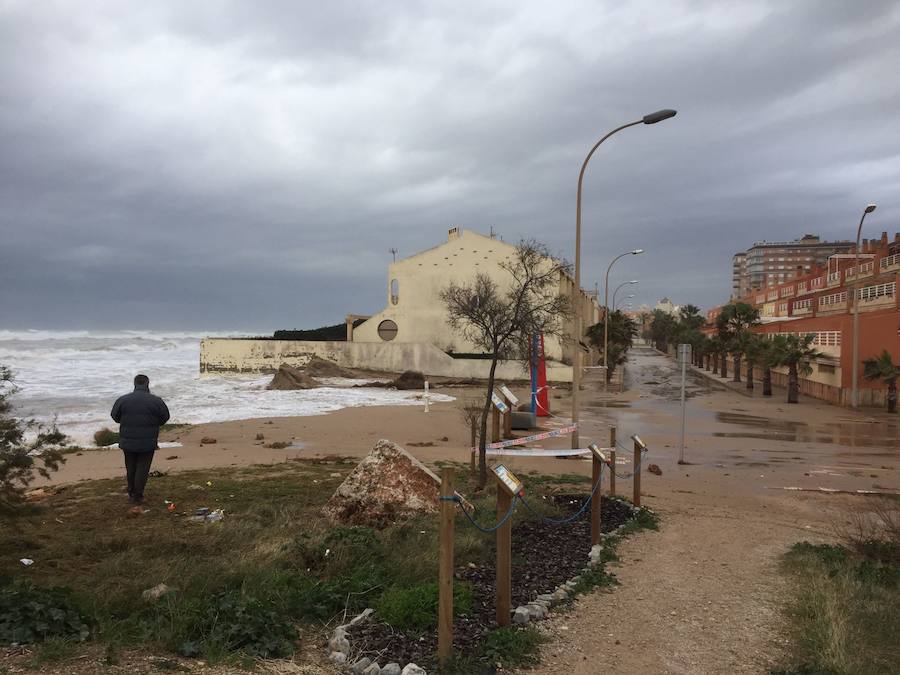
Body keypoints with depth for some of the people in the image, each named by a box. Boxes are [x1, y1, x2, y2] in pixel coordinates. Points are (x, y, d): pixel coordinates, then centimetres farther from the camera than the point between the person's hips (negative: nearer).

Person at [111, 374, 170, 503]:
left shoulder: (122, 400, -6)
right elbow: (165, 417, -1)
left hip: (127, 442, 3)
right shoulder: (156, 401, -11)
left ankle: (131, 493, 29)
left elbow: (115, 416, 6)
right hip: (148, 443, -2)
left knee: (130, 468, 19)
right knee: (142, 468, 7)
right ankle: (138, 496, 9)